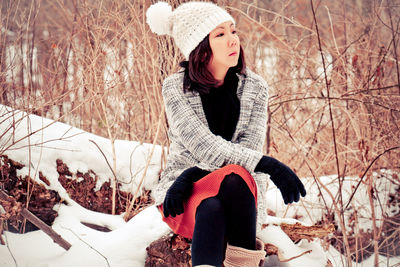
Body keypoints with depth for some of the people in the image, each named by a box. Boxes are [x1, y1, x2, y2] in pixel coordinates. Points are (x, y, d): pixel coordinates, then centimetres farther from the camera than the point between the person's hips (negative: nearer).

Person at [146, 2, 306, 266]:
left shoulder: (255, 87, 3)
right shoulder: (176, 87, -4)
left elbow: (249, 147, -7)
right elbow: (202, 146, -16)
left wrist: (193, 174, -23)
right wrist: (267, 165, -28)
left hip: (238, 194, 2)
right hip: (183, 189, -1)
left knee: (233, 178, -36)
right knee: (210, 208, -38)